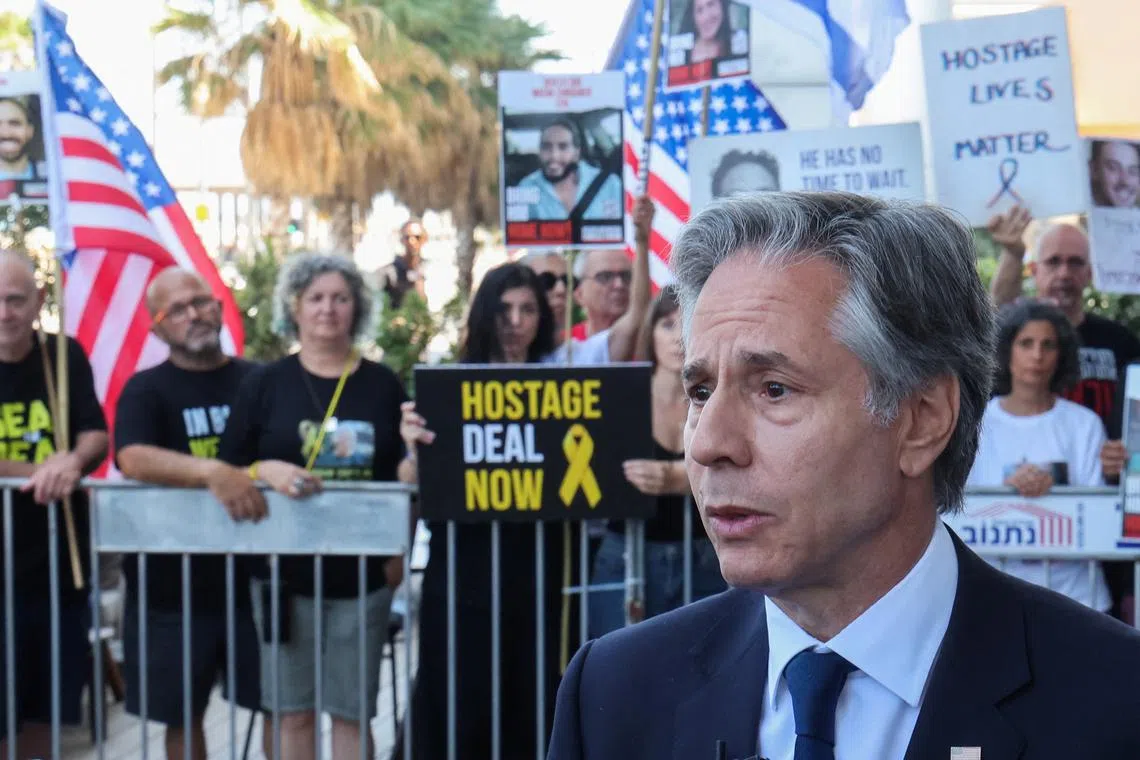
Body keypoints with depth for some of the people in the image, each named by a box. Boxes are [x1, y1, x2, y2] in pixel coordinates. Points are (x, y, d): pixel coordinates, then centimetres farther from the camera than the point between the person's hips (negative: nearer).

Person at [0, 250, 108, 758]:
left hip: (59, 564, 3)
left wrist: (74, 460, -20)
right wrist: (42, 473, -15)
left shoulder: (65, 356, 5)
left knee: (43, 714, 13)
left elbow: (97, 435, 1)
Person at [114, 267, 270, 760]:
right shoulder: (146, 390, -1)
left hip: (257, 575, 1)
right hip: (173, 583, -1)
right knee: (183, 714, 10)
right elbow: (133, 459, -21)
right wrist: (213, 471, -36)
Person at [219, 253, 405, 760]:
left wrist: (399, 552, 2)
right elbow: (230, 470, 1)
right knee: (294, 711, 6)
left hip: (362, 575, 0)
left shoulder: (382, 385, 5)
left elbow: (406, 476, 9)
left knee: (351, 712, 5)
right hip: (284, 571, 0)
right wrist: (267, 471, -19)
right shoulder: (264, 384, 2)